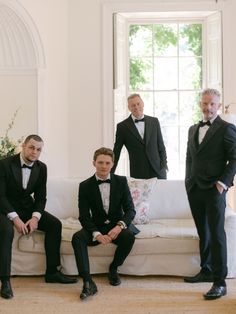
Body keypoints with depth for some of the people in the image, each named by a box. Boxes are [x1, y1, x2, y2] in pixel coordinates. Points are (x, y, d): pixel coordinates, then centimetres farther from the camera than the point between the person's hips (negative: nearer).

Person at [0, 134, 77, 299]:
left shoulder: (41, 168, 0)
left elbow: (40, 197, 2)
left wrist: (35, 217, -17)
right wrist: (15, 218, -28)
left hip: (28, 208, 5)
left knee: (55, 224, -14)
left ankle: (52, 272, -4)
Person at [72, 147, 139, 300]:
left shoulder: (121, 181, -1)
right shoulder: (85, 186, -3)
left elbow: (130, 209, -4)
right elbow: (84, 216, -7)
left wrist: (120, 226, -26)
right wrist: (97, 234, -26)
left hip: (117, 226, 0)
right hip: (96, 227, 0)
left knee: (129, 236, -32)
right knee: (77, 238, -29)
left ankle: (113, 268, -4)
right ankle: (88, 282, -34)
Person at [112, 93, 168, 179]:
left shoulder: (154, 121, 8)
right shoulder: (122, 127, 1)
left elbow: (161, 146, 12)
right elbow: (116, 153, 4)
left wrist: (164, 165, 2)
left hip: (158, 171, 2)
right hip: (138, 174, -2)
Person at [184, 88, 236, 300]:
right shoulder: (193, 129, 17)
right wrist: (189, 180, 12)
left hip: (214, 189, -6)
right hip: (194, 188, 6)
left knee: (216, 234, -6)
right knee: (203, 233, 14)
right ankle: (206, 271, 25)